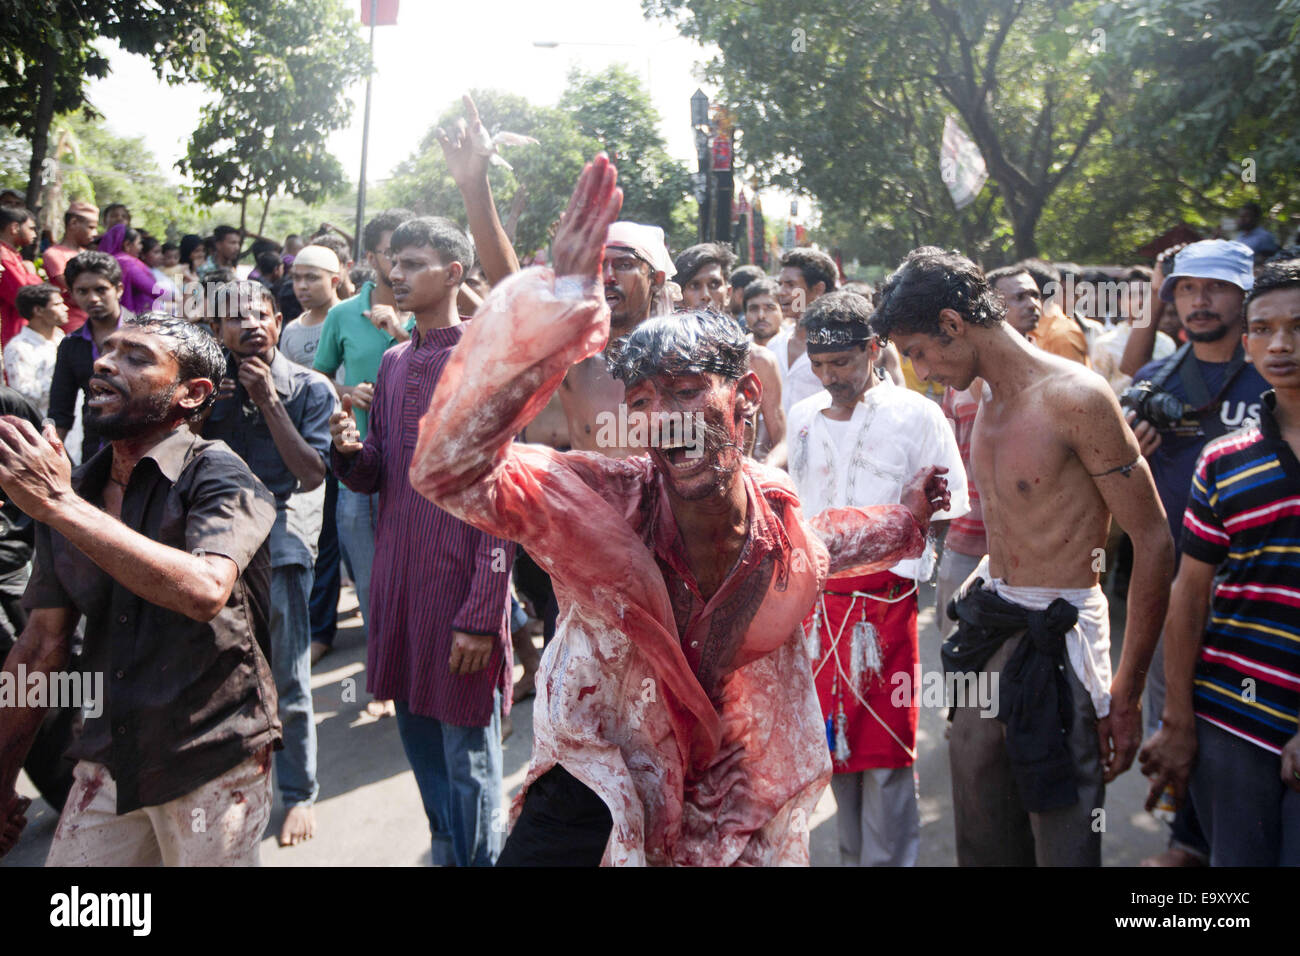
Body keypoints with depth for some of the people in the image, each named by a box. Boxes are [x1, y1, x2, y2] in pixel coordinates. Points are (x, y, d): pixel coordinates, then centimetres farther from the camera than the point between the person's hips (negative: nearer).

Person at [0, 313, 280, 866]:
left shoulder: (216, 474, -12)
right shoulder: (67, 486, 5)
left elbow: (204, 590, -32)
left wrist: (59, 505, -26)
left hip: (214, 759, -5)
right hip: (107, 762, 5)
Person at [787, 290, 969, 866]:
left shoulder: (916, 414, -2)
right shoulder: (802, 418, 12)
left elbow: (951, 511, -1)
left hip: (885, 598, -4)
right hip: (816, 599, 5)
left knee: (885, 750, -2)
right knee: (833, 738, 12)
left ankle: (889, 857, 11)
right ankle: (853, 854, 27)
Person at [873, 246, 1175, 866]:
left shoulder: (1074, 397, -17)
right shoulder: (989, 402, 9)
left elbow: (1153, 542, -15)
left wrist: (1126, 694, -14)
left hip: (1057, 638, -8)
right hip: (988, 629, 8)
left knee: (1062, 844, 0)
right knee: (982, 843, 16)